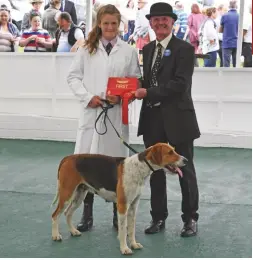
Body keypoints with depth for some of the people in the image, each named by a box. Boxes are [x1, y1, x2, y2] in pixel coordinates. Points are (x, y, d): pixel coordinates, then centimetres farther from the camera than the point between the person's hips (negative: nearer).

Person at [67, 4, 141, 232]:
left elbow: (137, 81, 5)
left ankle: (118, 214, 18)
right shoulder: (86, 49, 7)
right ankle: (87, 215, 11)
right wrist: (87, 97, -9)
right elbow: (73, 77, 6)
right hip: (91, 112, 0)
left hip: (117, 114, 0)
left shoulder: (129, 51, 5)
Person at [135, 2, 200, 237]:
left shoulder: (184, 49, -7)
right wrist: (138, 89, -5)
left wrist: (148, 92, -19)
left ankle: (190, 219, 17)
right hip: (153, 120, 6)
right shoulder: (147, 49, 14)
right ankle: (158, 217, 23)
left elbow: (180, 84, -17)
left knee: (185, 171, 5)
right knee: (155, 170, 12)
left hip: (177, 119, -6)